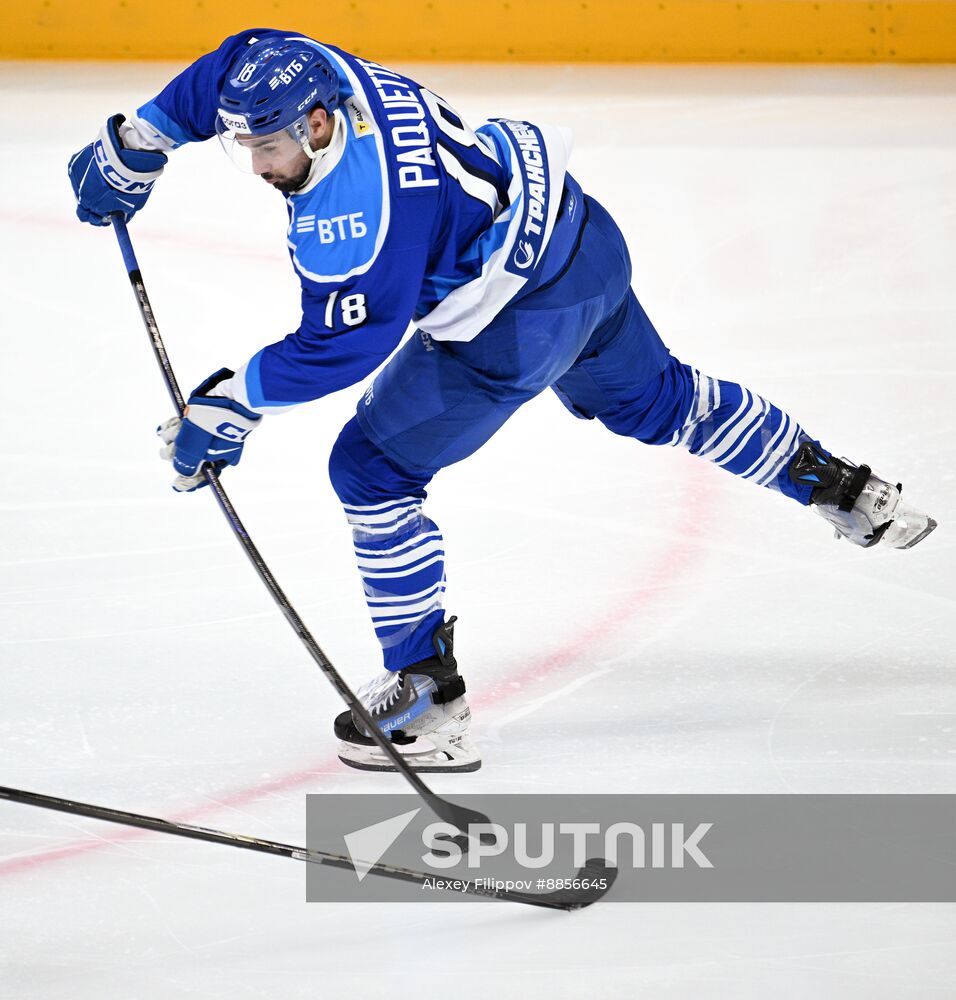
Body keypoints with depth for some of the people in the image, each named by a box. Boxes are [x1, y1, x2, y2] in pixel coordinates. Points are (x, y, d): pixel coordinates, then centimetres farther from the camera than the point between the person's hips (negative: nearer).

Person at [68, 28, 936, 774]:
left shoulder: (360, 208, -32)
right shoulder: (304, 74, -9)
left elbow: (340, 347, -25)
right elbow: (228, 70, 11)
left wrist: (231, 404, -18)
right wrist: (134, 144, 12)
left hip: (521, 320, -10)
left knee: (372, 468, -4)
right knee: (656, 400, 30)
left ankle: (430, 693, 2)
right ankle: (843, 490, 43)